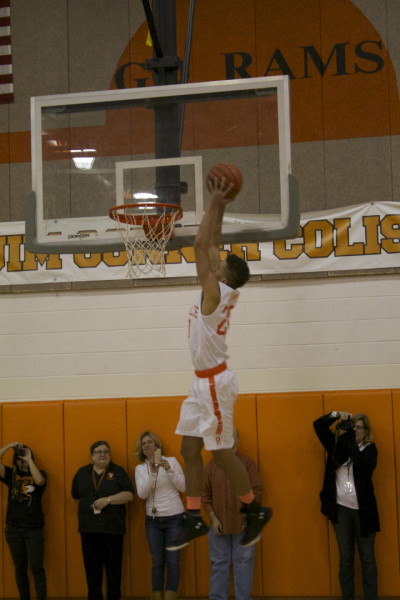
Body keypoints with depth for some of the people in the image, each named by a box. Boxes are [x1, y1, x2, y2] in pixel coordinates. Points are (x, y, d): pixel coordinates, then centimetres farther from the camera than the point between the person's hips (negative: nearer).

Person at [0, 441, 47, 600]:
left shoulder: (39, 474, 2)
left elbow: (39, 481, -22)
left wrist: (29, 459, -16)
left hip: (34, 529, -2)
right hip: (13, 528, 2)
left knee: (37, 567, -5)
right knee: (20, 568, 9)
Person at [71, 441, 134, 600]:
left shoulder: (118, 471, 3)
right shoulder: (82, 473, 12)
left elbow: (129, 495, -6)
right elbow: (76, 496, 19)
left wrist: (108, 500, -17)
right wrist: (88, 506, 5)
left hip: (113, 527, -2)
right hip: (89, 528, 2)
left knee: (113, 567, 0)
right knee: (92, 568, 4)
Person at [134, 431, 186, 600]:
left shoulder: (171, 461, 0)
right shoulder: (140, 468, 6)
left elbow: (183, 487, -4)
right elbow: (142, 494, -7)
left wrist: (169, 470, -17)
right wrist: (152, 473, -20)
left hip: (174, 518, -2)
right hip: (153, 520, 2)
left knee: (172, 561, -3)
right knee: (157, 562, 4)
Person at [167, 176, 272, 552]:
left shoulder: (215, 291, -16)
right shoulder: (221, 291, 6)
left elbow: (201, 245, -18)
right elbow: (211, 244, 14)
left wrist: (215, 203, -13)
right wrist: (219, 206, 13)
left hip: (215, 383, -9)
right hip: (203, 382, 9)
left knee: (221, 453, -1)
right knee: (189, 449, 8)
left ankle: (255, 511, 13)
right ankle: (194, 521, 11)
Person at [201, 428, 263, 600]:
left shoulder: (246, 462, 1)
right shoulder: (212, 465, 6)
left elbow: (257, 490, -1)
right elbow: (205, 494, 5)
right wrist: (213, 518, -4)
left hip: (243, 524, -1)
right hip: (219, 524, 2)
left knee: (243, 564, 1)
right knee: (219, 565, 6)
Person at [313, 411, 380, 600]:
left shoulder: (369, 449, -4)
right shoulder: (337, 445, 7)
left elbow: (360, 462, -25)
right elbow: (318, 425, 7)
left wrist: (347, 436, -25)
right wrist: (337, 415, -8)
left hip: (362, 509, -3)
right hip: (341, 508, 3)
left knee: (367, 557, 4)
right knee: (345, 558, 8)